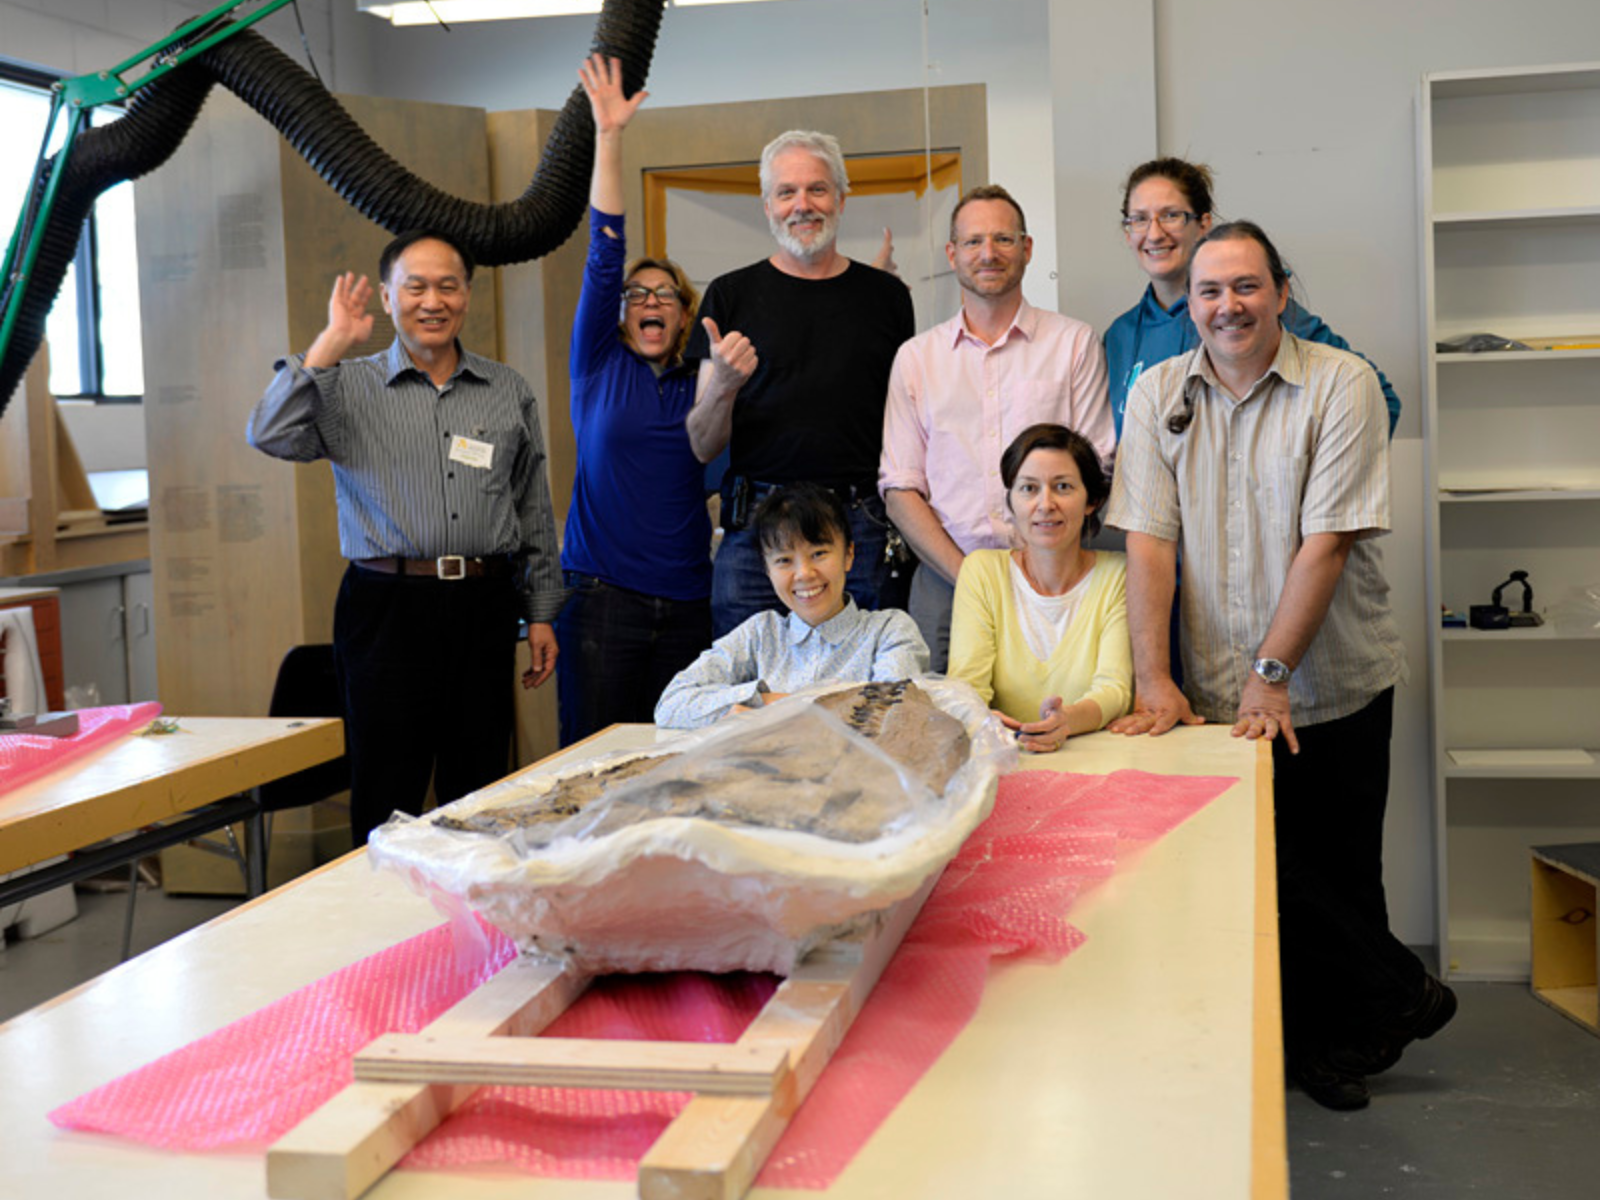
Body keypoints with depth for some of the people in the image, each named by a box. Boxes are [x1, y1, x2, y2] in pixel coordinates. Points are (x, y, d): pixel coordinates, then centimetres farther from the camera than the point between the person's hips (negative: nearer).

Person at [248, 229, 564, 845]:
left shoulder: (508, 391, 13)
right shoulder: (349, 387, 5)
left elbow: (534, 510, 15)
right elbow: (270, 435, -13)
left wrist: (541, 614, 11)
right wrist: (332, 344, -12)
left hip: (483, 609, 3)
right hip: (388, 607, -2)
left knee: (481, 797, 9)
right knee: (387, 801, 1)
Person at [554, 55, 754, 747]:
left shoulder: (699, 385, 12)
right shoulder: (599, 365, 6)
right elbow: (604, 255, -1)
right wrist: (608, 138, -8)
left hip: (686, 601, 2)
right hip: (603, 593, -2)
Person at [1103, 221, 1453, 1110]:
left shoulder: (1343, 386, -7)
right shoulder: (1159, 394, 3)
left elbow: (1327, 540, -13)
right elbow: (1149, 541, -2)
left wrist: (1272, 675, -17)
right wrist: (1153, 680, -10)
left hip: (1335, 690, -2)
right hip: (1217, 698, 3)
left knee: (1339, 875, 7)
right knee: (1258, 870, 4)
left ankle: (1346, 1034, 30)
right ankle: (1399, 997, 23)